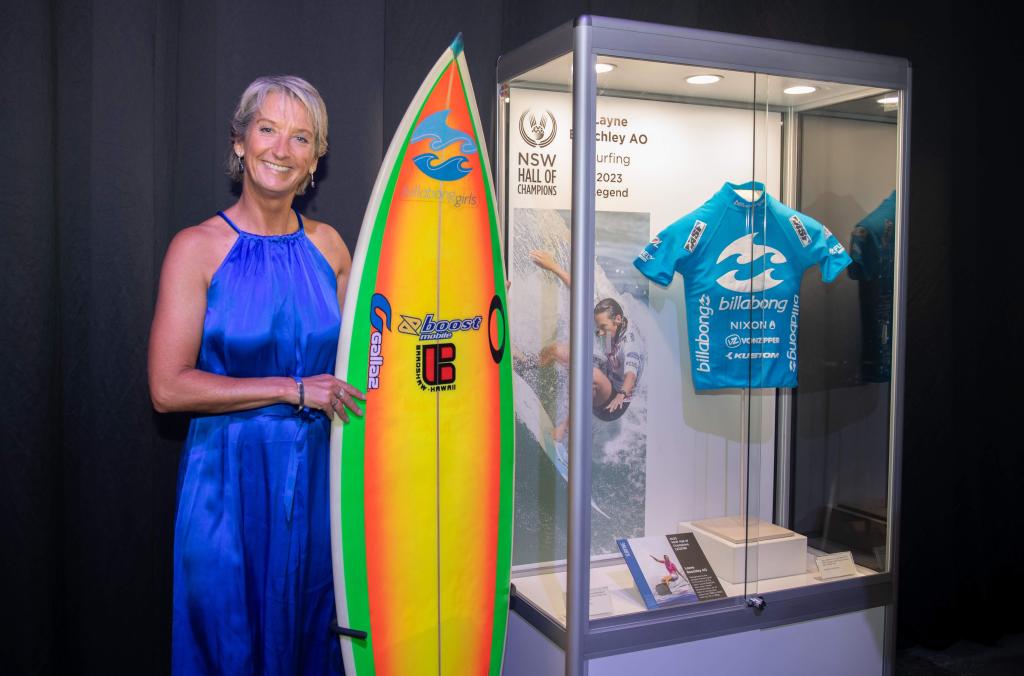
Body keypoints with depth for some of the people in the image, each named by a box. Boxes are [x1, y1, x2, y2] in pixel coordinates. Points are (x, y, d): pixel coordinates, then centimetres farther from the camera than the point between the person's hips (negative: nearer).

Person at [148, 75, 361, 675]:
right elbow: (168, 388, -13)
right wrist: (292, 390, -15)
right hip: (230, 475, -3)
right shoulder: (198, 247, -7)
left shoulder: (327, 245, 4)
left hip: (317, 473, 3)